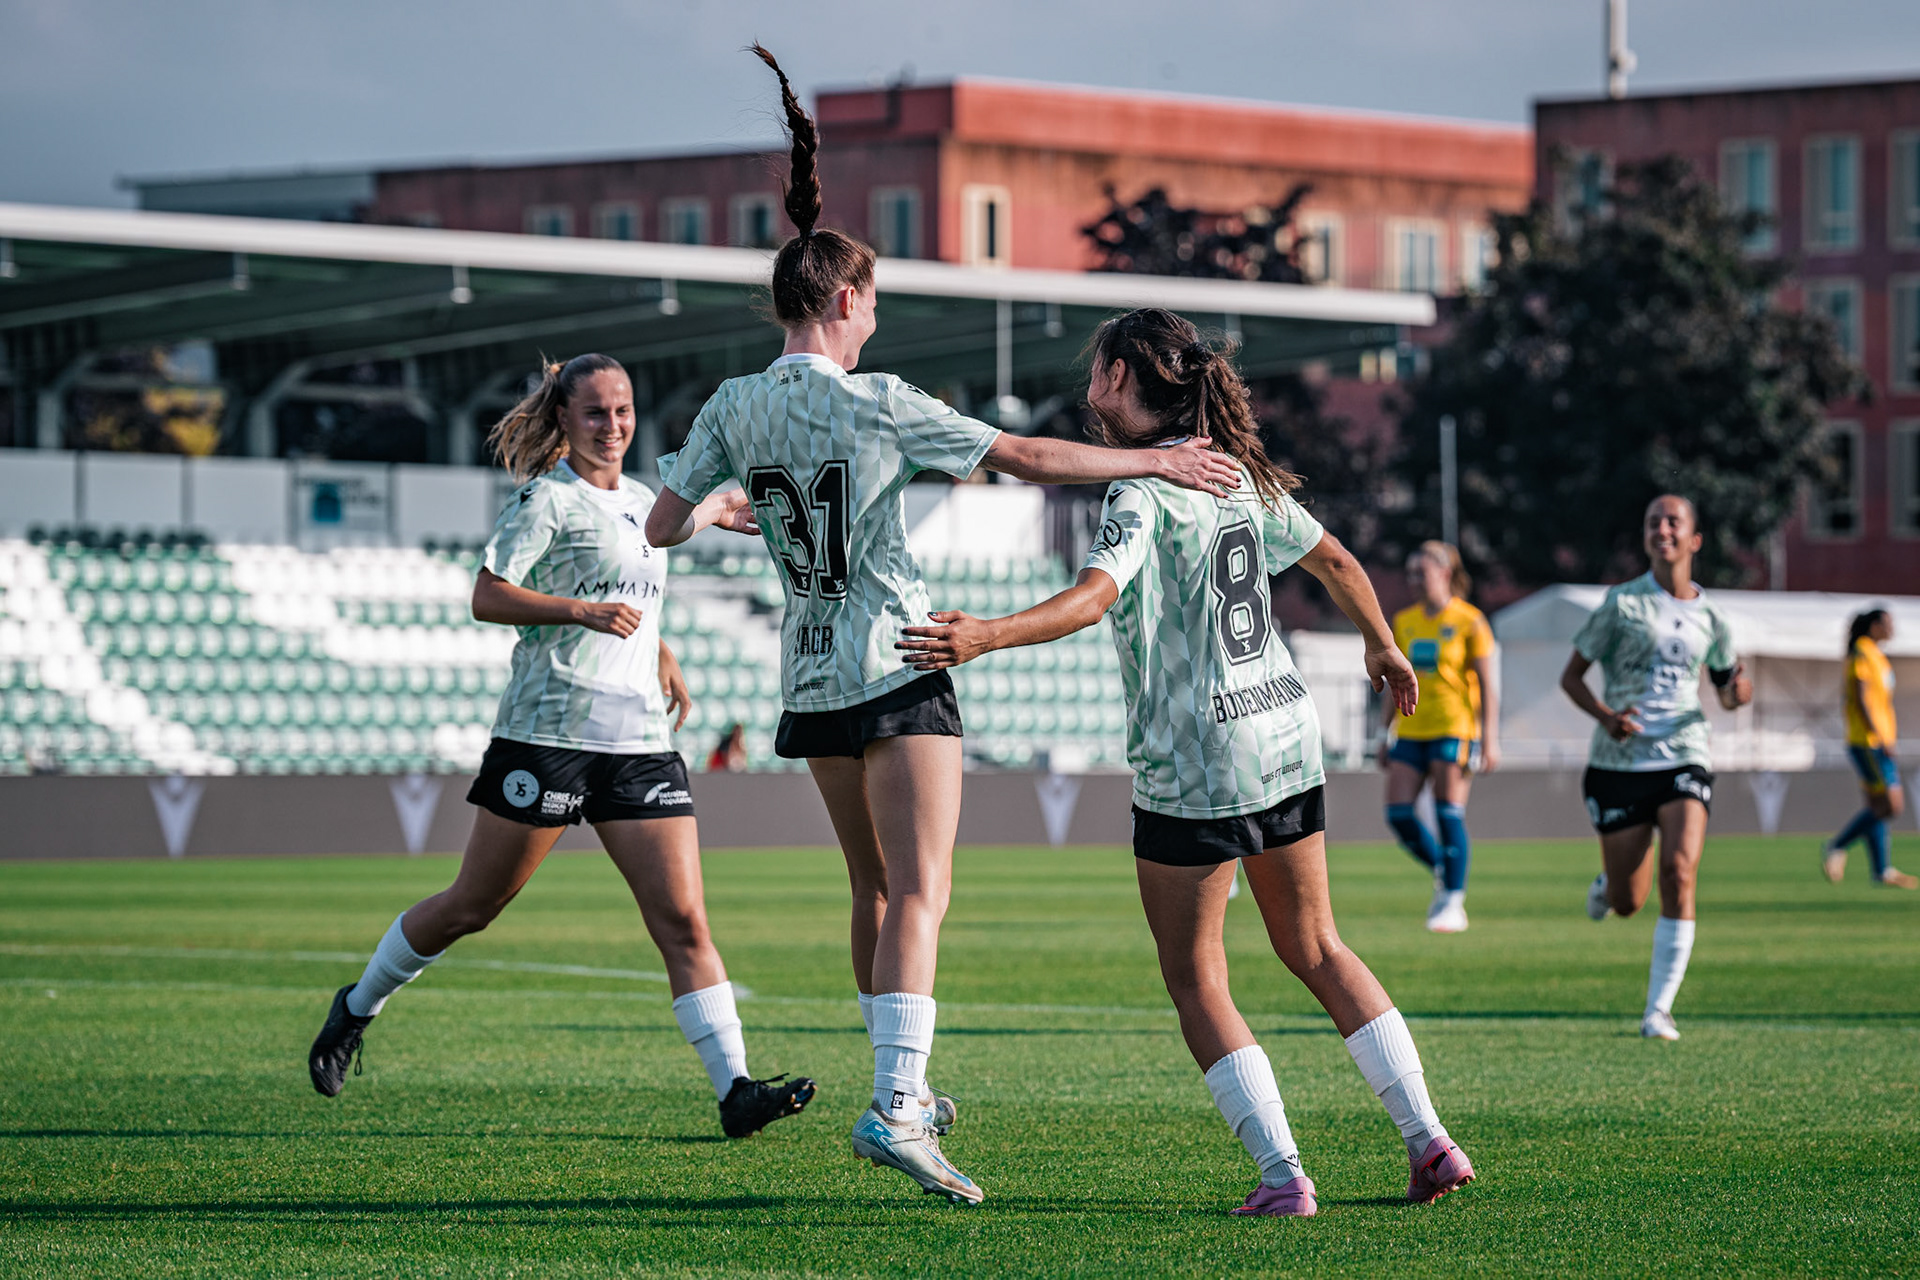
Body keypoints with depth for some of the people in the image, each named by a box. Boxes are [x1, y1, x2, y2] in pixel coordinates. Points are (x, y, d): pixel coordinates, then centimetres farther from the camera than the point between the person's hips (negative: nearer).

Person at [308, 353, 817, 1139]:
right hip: (548, 730, -5)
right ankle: (357, 1008, 28)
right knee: (472, 906, 5)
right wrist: (583, 612, -23)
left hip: (641, 739, 5)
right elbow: (486, 597, -12)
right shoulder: (546, 497, -4)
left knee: (683, 920, -7)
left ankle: (735, 1089, -14)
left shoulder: (642, 501, 17)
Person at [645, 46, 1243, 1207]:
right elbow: (1026, 457, -11)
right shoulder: (877, 406, -13)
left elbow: (662, 526, 5)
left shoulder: (734, 409, 1)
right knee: (919, 893, -11)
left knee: (876, 886, 18)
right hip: (898, 674, -6)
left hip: (813, 678, 6)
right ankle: (895, 1106, -26)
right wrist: (1154, 461, -3)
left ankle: (905, 1085, 25)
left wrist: (719, 504, 27)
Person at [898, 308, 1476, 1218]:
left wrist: (984, 637, -44)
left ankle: (1282, 1176, -2)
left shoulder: (1142, 490, -15)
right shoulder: (1239, 469, 9)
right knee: (1317, 949, 18)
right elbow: (1335, 562, 20)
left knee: (1195, 982, 4)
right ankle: (1430, 1142, 14)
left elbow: (1093, 597, -31)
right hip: (1286, 738, 8)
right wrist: (1383, 646, 37)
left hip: (1193, 767, -8)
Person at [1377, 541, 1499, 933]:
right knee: (1398, 812, -5)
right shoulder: (1403, 622, 12)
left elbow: (1487, 684, -5)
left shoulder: (1469, 622, -3)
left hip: (1453, 728, -5)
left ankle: (1453, 902, -3)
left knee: (1449, 815, -9)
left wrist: (1490, 739, -12)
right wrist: (1385, 735, 14)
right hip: (1411, 731, 5)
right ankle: (1442, 872, 17)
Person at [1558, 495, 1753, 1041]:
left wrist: (1739, 691, -5)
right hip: (1619, 763, -1)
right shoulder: (1622, 603, -2)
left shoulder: (1710, 618, 7)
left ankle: (1659, 1010, -14)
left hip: (1683, 758, 1)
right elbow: (1571, 675, 1)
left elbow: (1727, 693, 20)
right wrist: (1605, 715, -18)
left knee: (1680, 872, -21)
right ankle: (1606, 884, 43)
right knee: (1629, 903, 2)